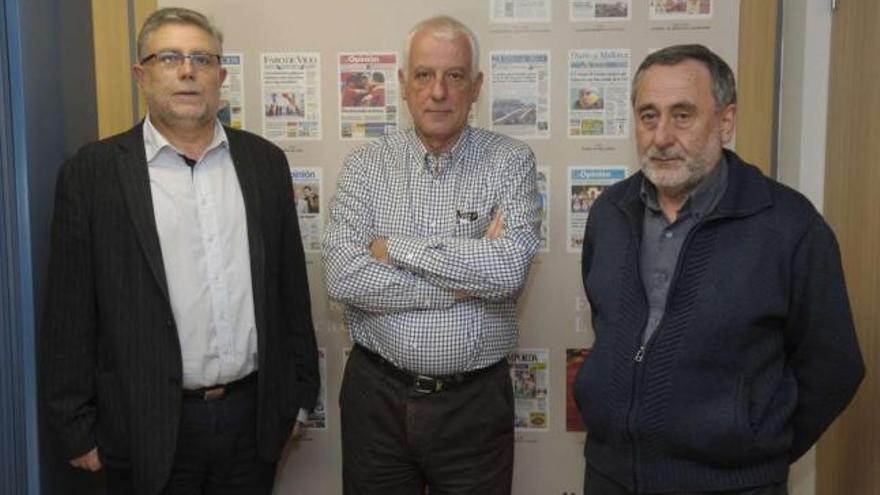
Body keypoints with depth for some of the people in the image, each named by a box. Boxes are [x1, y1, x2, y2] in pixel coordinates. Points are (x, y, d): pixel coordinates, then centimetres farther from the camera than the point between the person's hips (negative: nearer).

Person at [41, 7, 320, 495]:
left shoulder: (265, 160, 5)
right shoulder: (93, 171, -5)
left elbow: (290, 285, 8)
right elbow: (70, 315, -3)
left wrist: (299, 394, 9)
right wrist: (79, 428, -3)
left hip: (255, 416, 3)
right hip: (150, 427, -2)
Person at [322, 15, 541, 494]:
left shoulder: (511, 162, -4)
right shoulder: (366, 164, -1)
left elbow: (511, 268, -20)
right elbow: (343, 277, -15)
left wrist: (393, 247, -15)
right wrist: (469, 278, -16)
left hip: (475, 400, -1)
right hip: (377, 395, 1)